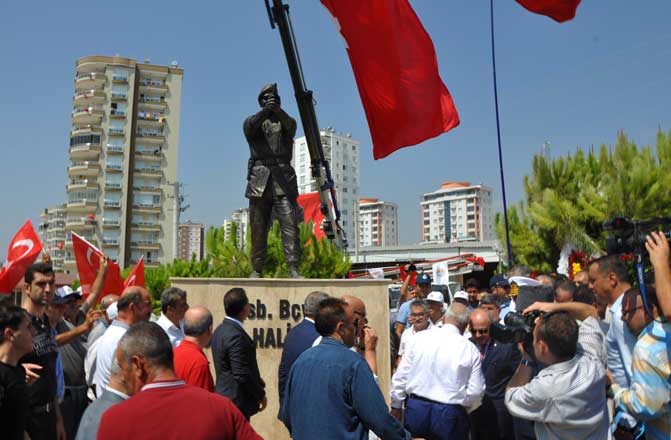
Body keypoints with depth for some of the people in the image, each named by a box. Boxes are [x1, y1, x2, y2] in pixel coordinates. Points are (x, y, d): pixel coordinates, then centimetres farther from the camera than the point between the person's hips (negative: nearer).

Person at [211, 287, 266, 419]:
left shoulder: (220, 330, 7)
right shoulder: (236, 335, -23)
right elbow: (242, 374, -23)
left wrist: (257, 380, 14)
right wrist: (260, 395, -9)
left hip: (224, 395, 9)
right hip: (237, 401, -9)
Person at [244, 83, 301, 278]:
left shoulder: (285, 122, 16)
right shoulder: (253, 122, 16)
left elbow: (290, 125, -9)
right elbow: (250, 126, -9)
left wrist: (278, 111, -30)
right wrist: (264, 111, -28)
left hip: (283, 179, -1)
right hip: (259, 179, 1)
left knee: (290, 224, -12)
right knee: (258, 228, 3)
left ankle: (293, 269, -14)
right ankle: (257, 269, 9)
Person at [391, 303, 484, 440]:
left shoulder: (420, 338, -2)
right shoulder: (470, 349, -4)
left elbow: (400, 376, 0)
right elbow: (476, 391, -4)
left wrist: (396, 406, 11)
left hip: (416, 408, 1)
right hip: (450, 413, -1)